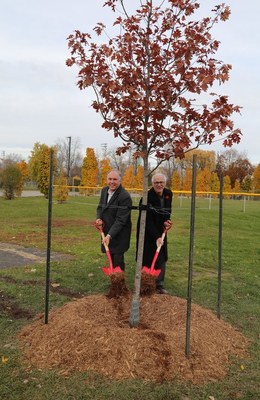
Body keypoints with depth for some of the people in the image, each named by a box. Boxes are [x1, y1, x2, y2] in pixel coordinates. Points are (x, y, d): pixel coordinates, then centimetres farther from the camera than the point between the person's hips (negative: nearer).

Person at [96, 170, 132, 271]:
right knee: (110, 258, 16)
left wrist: (109, 235, -27)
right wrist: (99, 218, -5)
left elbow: (120, 220, -23)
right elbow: (100, 207, 16)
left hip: (119, 235, -7)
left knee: (118, 261, -2)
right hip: (106, 231, 7)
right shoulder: (104, 190, 3)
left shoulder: (125, 197, -21)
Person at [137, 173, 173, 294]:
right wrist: (156, 237, -29)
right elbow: (148, 221, -25)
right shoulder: (147, 197, -22)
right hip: (147, 232, -6)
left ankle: (159, 285, 17)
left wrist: (166, 221, -5)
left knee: (161, 259, 6)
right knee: (147, 259, -2)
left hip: (160, 231, 6)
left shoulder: (168, 194, -2)